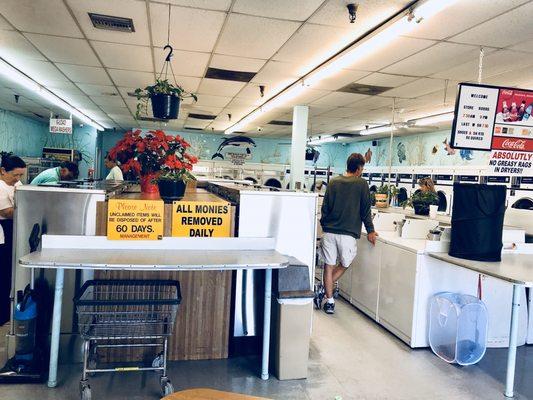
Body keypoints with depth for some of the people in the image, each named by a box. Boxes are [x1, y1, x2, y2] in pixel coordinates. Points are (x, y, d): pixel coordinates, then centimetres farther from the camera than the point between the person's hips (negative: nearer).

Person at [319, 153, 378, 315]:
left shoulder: (333, 182, 6)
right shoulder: (361, 184, -4)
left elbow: (325, 207, 9)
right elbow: (365, 210, -3)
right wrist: (370, 231, 6)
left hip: (329, 231, 3)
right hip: (348, 233, -3)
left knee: (329, 266, 11)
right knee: (344, 265, 19)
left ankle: (329, 301, 16)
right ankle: (324, 290, 16)